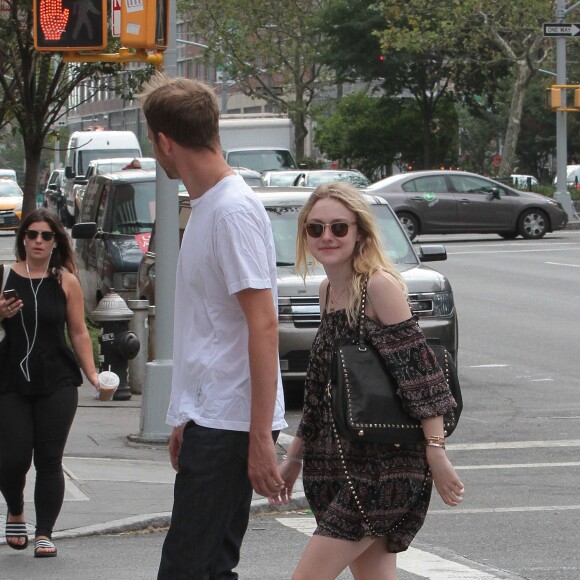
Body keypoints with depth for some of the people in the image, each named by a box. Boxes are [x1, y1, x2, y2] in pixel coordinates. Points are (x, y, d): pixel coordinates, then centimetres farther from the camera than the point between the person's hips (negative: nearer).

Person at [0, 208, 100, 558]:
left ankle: (45, 534, 8)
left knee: (49, 460, 0)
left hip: (57, 384, 0)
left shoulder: (66, 281, 5)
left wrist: (93, 375, 0)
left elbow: (79, 333, 8)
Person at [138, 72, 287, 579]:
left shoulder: (234, 209, -14)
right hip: (208, 419, 10)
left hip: (231, 425, -10)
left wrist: (261, 437, -22)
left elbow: (263, 325, -19)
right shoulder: (206, 206, 17)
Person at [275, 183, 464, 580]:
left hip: (386, 461, -8)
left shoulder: (379, 285, -12)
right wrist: (294, 457, 24)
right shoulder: (328, 290, 13)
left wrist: (436, 452, -21)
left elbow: (419, 370, -16)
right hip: (342, 458, 8)